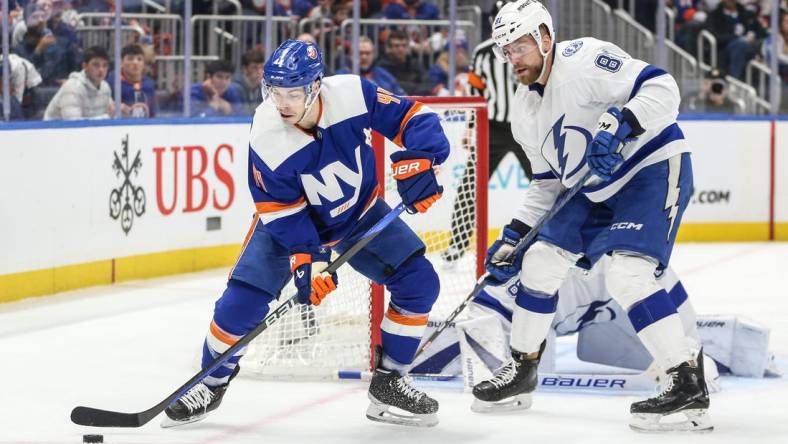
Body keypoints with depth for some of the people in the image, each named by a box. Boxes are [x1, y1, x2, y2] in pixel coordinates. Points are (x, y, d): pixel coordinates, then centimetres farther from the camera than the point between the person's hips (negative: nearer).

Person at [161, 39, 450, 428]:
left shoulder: (352, 94, -30)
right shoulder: (266, 138, -29)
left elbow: (410, 117, -19)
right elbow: (282, 211, -22)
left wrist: (417, 160, -36)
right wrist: (305, 259, -32)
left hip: (361, 214, 2)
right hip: (291, 218, -2)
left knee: (419, 283, -10)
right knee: (243, 298, -14)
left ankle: (388, 383, 5)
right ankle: (212, 383, 12)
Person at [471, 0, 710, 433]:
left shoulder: (583, 60, -18)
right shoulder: (525, 109, 10)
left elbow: (662, 89, -26)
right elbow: (547, 182, 18)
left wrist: (620, 123, -40)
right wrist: (513, 236, 12)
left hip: (655, 169, -9)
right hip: (595, 189, 10)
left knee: (626, 274, -25)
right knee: (539, 260, 9)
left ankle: (689, 384, -24)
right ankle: (522, 369, 26)